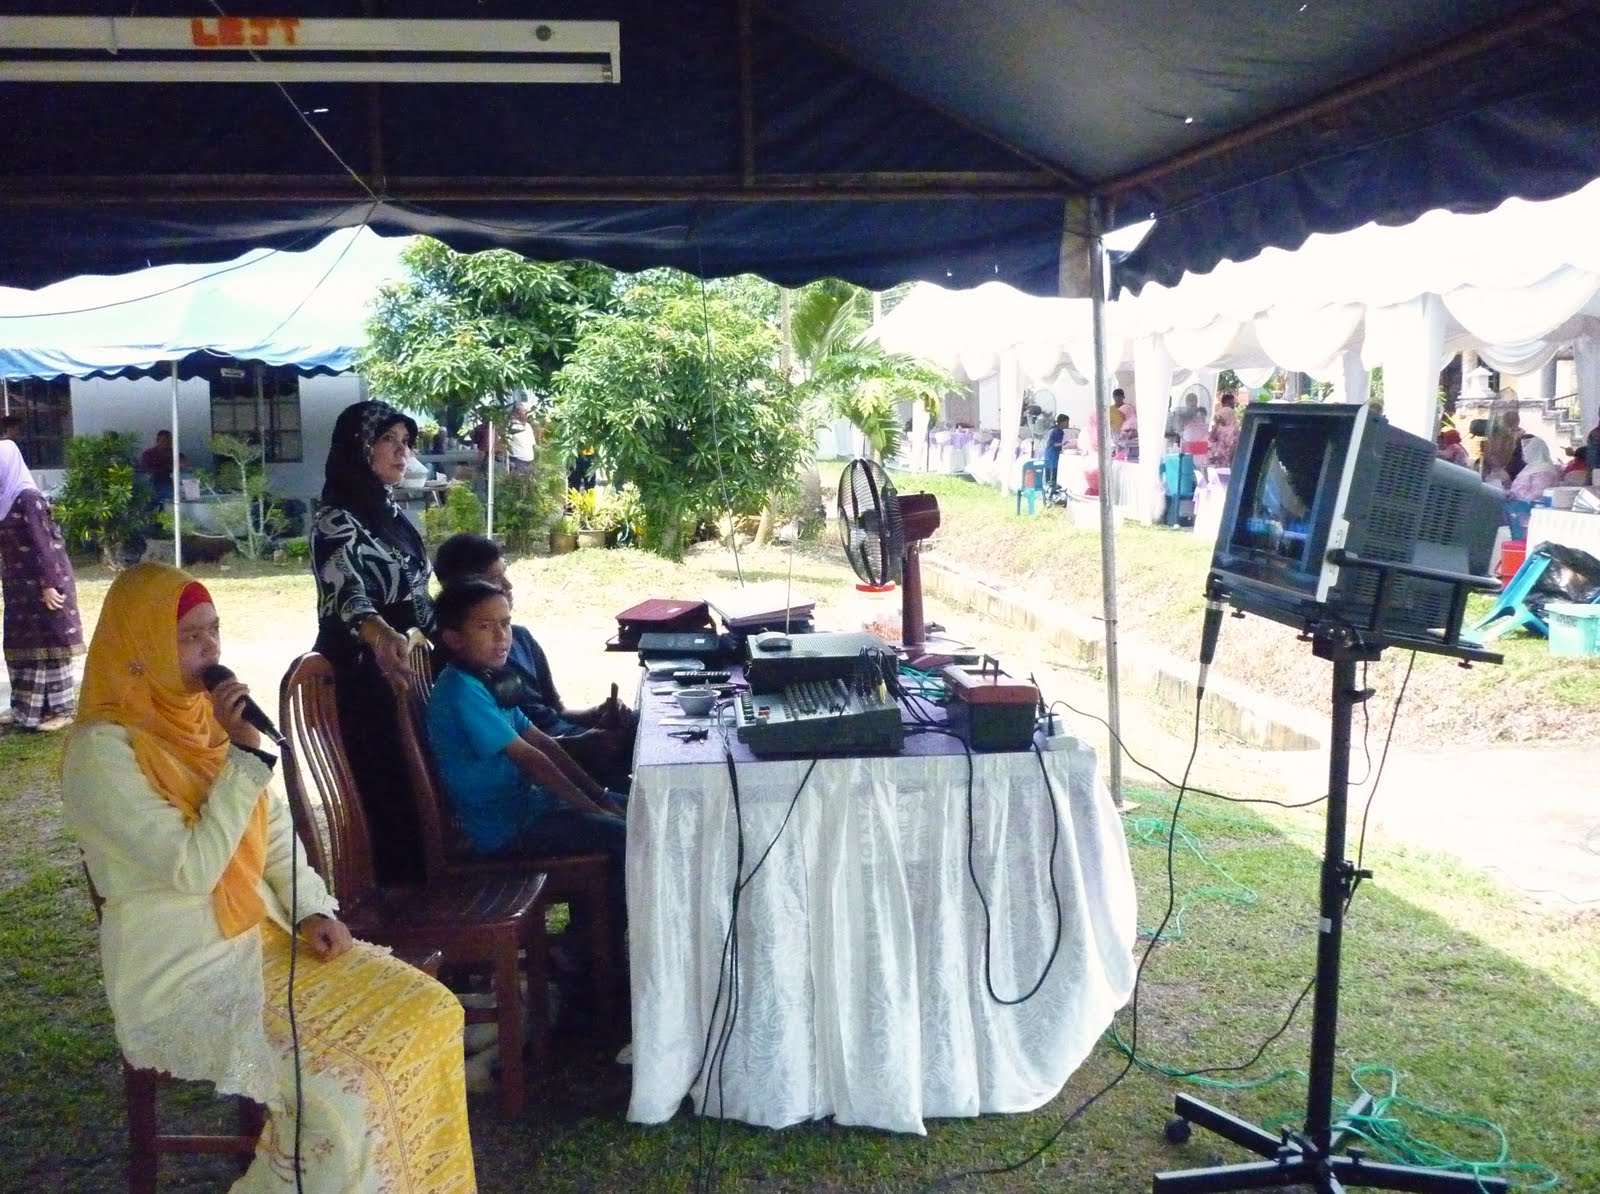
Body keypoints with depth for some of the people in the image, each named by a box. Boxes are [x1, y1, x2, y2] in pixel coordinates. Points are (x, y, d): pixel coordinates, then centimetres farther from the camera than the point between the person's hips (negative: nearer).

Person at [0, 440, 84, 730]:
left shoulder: (28, 498, -15)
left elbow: (43, 543, -19)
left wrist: (48, 585, -21)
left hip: (40, 584, -8)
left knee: (47, 643, -3)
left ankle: (60, 709, 2)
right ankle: (26, 707, 20)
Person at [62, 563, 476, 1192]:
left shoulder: (207, 714, 6)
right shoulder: (103, 750, -17)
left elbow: (273, 828, 13)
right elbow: (193, 869, -23)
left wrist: (313, 908, -2)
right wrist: (246, 756, -21)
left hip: (263, 934, 7)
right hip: (181, 976, -7)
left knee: (428, 1011, -7)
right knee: (345, 1089, -23)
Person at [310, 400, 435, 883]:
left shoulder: (390, 510, 10)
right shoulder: (336, 520, -17)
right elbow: (346, 593, -36)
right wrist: (380, 636, -55)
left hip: (407, 672, 9)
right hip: (368, 680, -8)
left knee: (419, 792, 14)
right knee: (392, 800, -3)